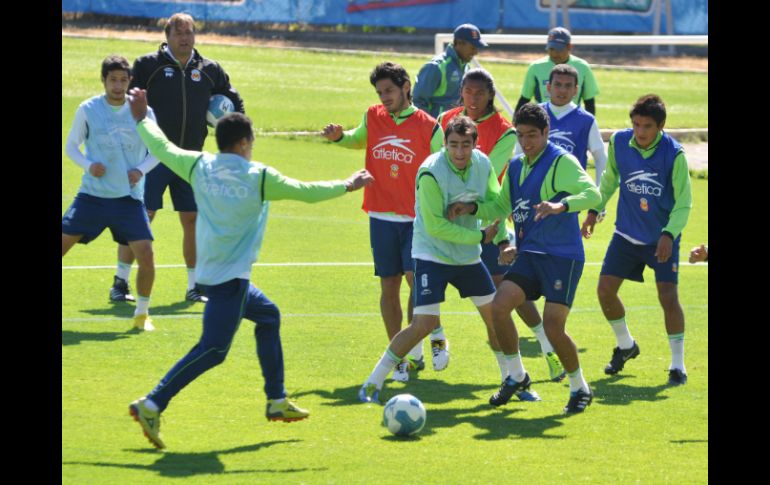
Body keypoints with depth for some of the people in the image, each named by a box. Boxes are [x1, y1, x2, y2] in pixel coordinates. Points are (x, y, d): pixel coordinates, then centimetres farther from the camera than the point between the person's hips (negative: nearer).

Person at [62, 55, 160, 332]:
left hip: (129, 198, 0)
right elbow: (71, 146, 6)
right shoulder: (88, 110, -3)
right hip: (92, 195, 0)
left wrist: (141, 170, -9)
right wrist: (88, 165, -13)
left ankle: (142, 313, 7)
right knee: (62, 243, -6)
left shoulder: (142, 112, -1)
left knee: (146, 255, -13)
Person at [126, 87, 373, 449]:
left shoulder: (199, 166, 2)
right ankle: (151, 406, -21)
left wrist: (141, 118, 31)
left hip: (211, 271, 8)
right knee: (213, 349, -11)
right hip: (230, 276, -8)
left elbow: (162, 148, 13)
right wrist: (348, 186, 15)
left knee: (267, 315, 26)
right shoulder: (260, 177, -9)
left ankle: (277, 401, 31)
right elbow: (307, 192, 0)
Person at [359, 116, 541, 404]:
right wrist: (480, 236, -20)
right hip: (432, 255, -6)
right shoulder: (431, 172, -23)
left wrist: (504, 238, -10)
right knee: (424, 324, -16)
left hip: (468, 256, 6)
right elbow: (435, 225, -23)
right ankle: (372, 385, -6)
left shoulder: (482, 164, -4)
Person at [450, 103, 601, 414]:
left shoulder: (561, 162, -11)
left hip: (562, 256, -7)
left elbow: (592, 193, -26)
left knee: (553, 326, -13)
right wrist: (473, 209, 7)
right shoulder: (516, 166, 12)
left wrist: (561, 205, -43)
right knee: (499, 306, -10)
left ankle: (580, 389, 8)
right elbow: (501, 207, 26)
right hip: (529, 255, 7)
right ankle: (516, 376, 9)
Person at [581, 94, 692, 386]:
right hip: (627, 232, 4)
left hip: (663, 238, -4)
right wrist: (594, 210, 13)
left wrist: (669, 234, -28)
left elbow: (684, 203, -16)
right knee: (605, 289, 1)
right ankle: (625, 346, 28)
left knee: (668, 297, -14)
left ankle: (678, 365, 1)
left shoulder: (674, 154, -20)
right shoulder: (619, 143, -9)